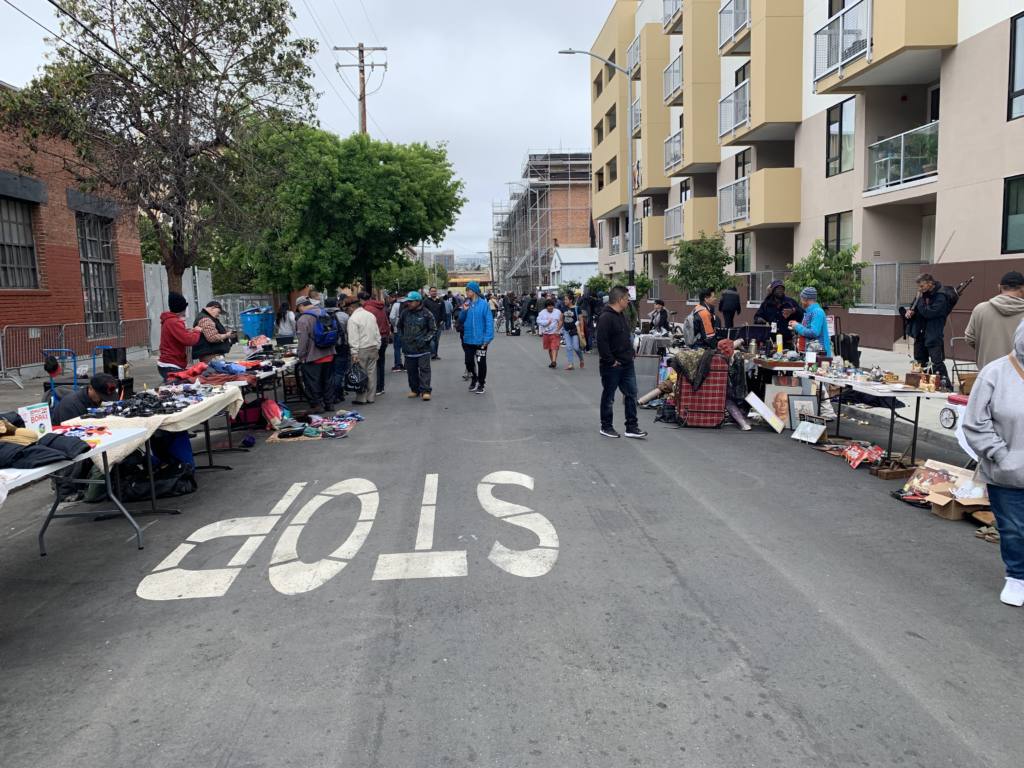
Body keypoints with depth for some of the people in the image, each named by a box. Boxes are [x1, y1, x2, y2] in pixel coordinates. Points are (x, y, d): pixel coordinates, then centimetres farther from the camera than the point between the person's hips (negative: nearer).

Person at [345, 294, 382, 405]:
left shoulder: (353, 318, -11)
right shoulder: (371, 315, 11)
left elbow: (353, 338, -15)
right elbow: (377, 333, 14)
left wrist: (354, 353, -14)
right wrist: (377, 348, 18)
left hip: (361, 350, -6)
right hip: (373, 348, 6)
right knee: (371, 373, 10)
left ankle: (361, 398, 4)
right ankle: (371, 397, 14)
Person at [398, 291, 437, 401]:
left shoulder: (427, 314, -5)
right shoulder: (405, 313, 6)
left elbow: (434, 330, 0)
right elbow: (400, 327, 23)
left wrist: (425, 340, -11)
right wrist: (402, 338, 12)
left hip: (423, 348, -4)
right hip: (409, 348, 4)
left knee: (424, 369, -7)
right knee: (411, 370, 9)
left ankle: (425, 390, -5)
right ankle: (415, 390, 21)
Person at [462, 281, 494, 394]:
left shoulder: (483, 304, -12)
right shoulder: (467, 304, 1)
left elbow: (489, 321, -12)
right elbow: (462, 320, 9)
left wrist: (487, 338, -16)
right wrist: (464, 311, -10)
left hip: (480, 339, -4)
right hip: (468, 339, 4)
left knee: (481, 362, 8)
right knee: (469, 361, 12)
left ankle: (481, 384, 25)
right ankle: (473, 379, 36)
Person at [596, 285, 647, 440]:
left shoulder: (621, 315, 12)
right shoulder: (606, 318, -19)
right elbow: (602, 342, -24)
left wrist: (629, 354, 14)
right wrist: (611, 361, -20)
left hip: (627, 364, 9)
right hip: (612, 366, -9)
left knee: (631, 394, 8)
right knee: (608, 397, 6)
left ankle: (631, 427, 15)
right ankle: (606, 427, 19)